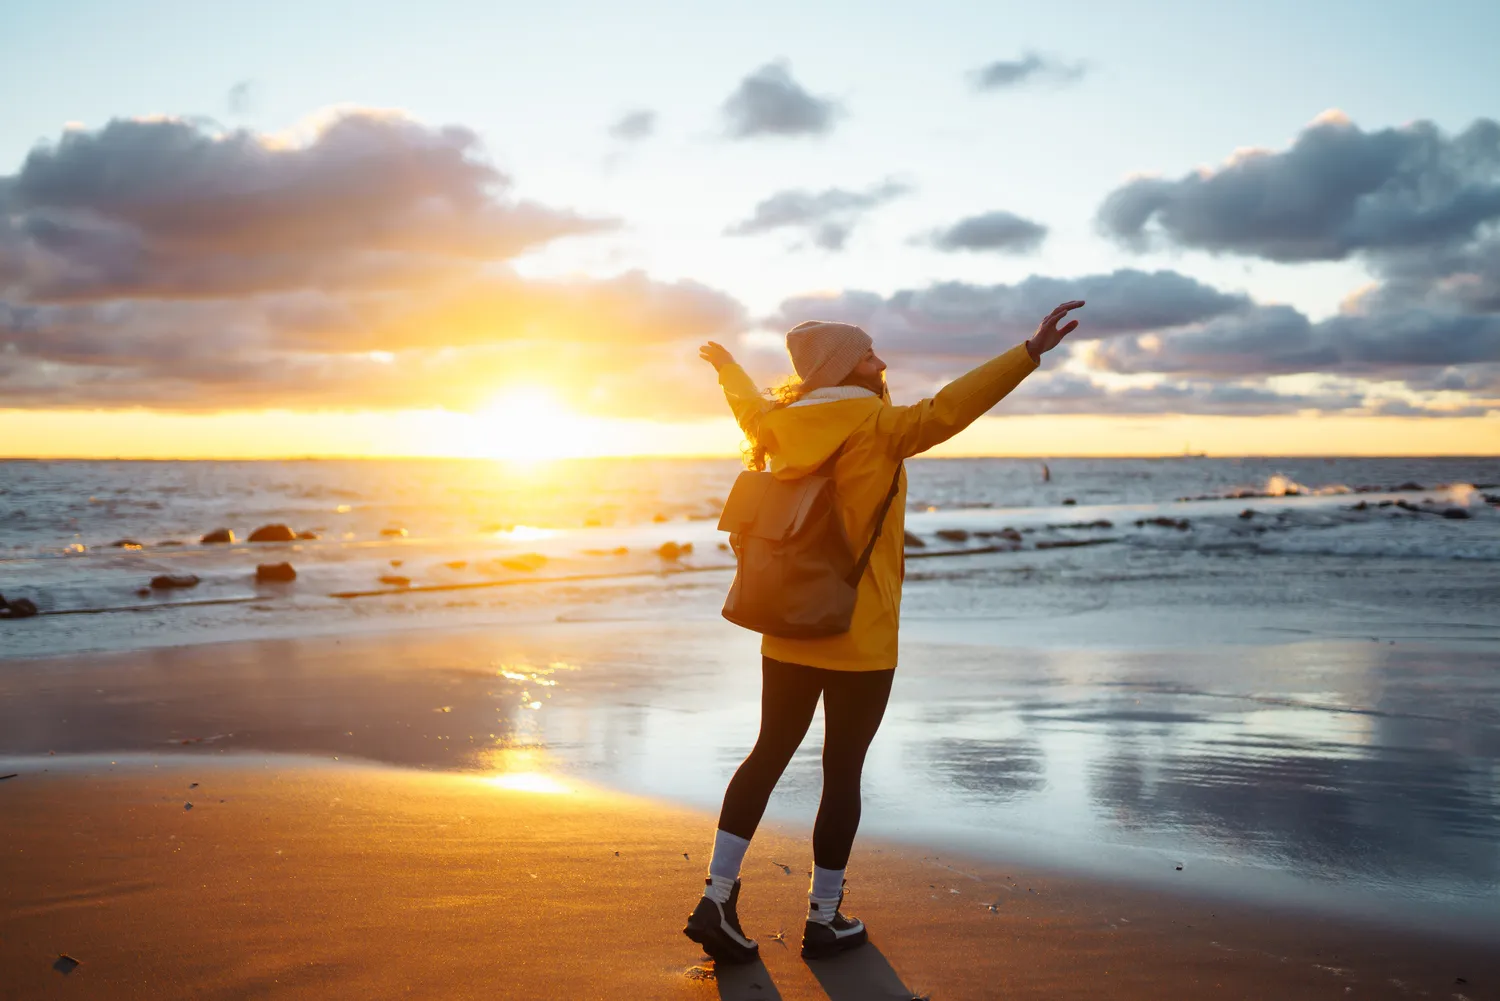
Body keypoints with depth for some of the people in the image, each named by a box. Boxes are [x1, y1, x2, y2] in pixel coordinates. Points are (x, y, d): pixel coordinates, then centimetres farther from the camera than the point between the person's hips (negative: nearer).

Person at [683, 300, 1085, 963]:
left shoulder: (782, 427, 6)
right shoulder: (875, 428, -13)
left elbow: (750, 407, 27)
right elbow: (947, 410, -27)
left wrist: (725, 365, 48)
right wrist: (1032, 351, -31)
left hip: (788, 634, 6)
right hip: (860, 641, -6)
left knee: (768, 756, 14)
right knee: (843, 772, 5)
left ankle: (716, 899, 13)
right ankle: (824, 920, 15)